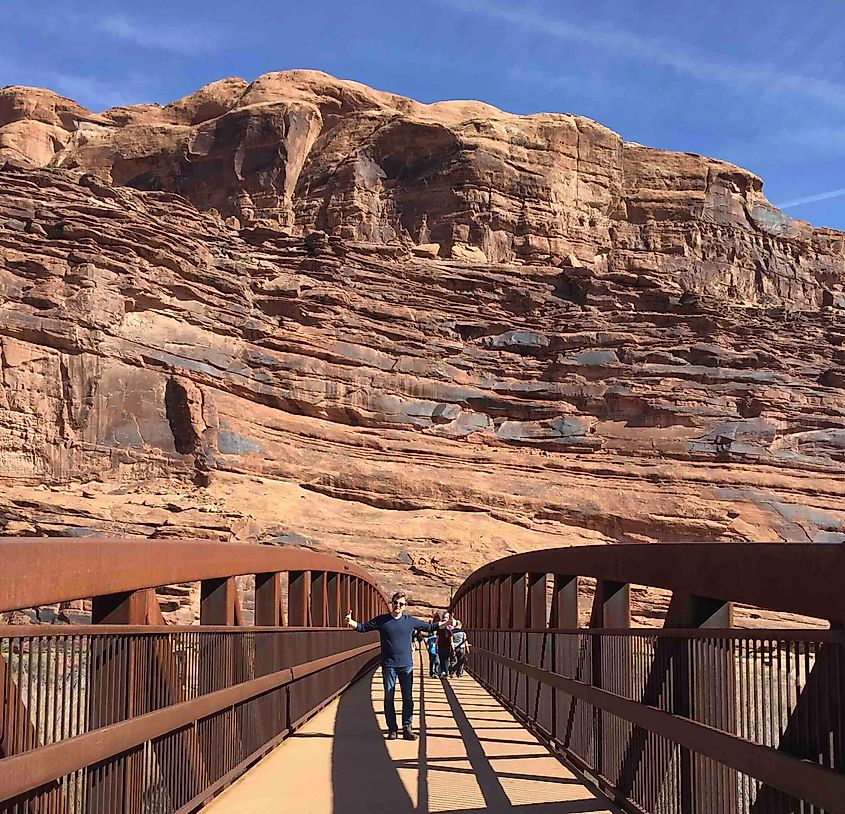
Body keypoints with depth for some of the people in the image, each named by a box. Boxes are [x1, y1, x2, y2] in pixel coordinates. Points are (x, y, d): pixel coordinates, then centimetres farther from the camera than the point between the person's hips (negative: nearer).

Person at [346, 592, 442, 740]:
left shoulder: (410, 621, 5)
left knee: (408, 698, 1)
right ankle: (392, 729, 9)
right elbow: (363, 627, 7)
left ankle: (407, 727, 8)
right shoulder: (381, 620, 3)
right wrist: (351, 622, -11)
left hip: (406, 666, 1)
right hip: (388, 666, 0)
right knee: (388, 698, 2)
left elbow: (429, 627, 16)